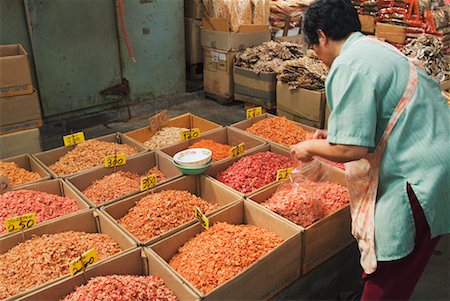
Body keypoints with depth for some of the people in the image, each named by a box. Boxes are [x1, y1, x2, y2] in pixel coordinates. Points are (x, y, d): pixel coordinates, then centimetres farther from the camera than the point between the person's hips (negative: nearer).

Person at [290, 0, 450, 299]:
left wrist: (311, 146, -3)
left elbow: (351, 149, -21)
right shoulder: (377, 48, 15)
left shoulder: (349, 67, -17)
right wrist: (335, 135, 24)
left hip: (421, 179, -10)